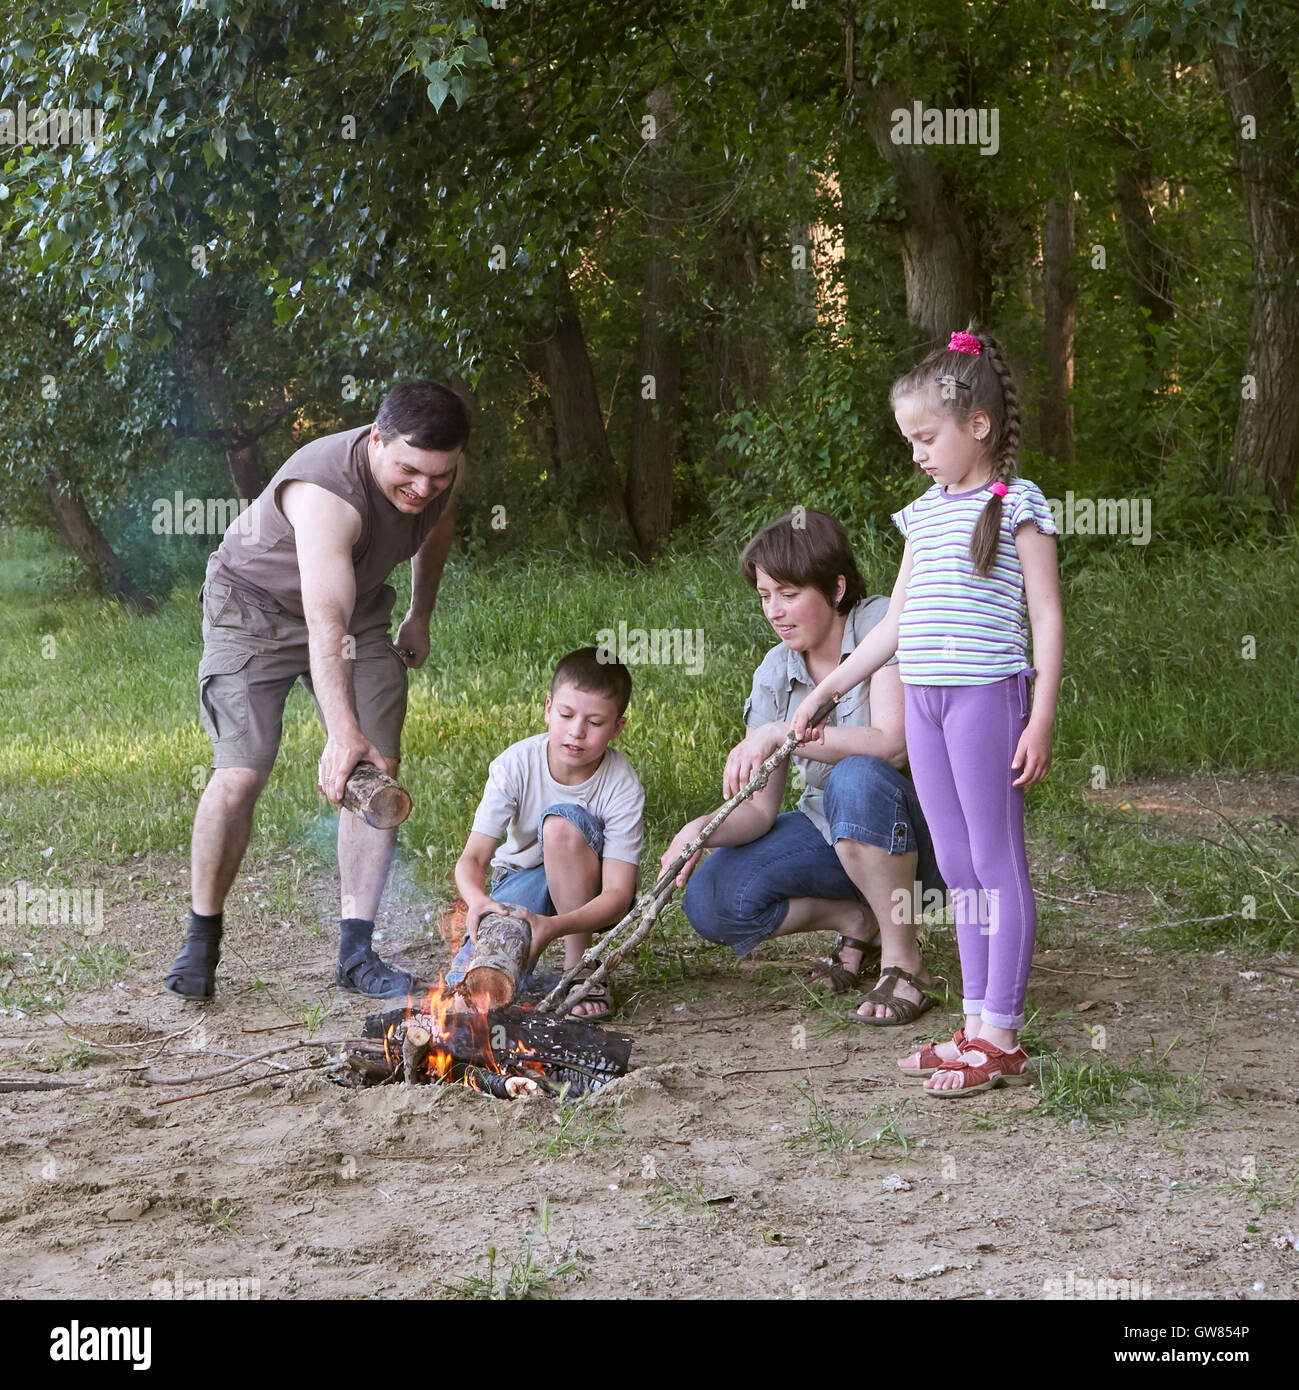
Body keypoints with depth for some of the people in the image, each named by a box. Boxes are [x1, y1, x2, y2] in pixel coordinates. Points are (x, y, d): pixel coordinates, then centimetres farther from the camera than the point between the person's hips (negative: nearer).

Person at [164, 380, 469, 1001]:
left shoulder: (442, 471, -17)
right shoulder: (326, 491, -40)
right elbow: (326, 623, -51)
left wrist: (420, 615, 15)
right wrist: (343, 733, -61)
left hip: (361, 605, 6)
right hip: (255, 605, -6)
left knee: (379, 771, -8)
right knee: (239, 774, -17)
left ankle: (356, 953, -2)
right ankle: (201, 940, 3)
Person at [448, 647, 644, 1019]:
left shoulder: (623, 787, -23)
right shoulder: (515, 765, -19)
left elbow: (618, 896, -29)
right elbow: (472, 858, -24)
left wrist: (555, 926, -49)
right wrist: (478, 901, -49)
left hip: (588, 897, -1)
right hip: (523, 881, 1)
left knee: (561, 820, -34)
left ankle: (580, 967, -21)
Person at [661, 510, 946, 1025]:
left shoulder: (883, 625, -16)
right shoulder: (776, 673, -1)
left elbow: (892, 744, -30)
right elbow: (758, 808, -4)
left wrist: (781, 734, -32)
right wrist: (705, 828, -26)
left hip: (917, 827, -6)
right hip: (831, 832, 6)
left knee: (856, 779, -39)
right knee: (709, 901, -14)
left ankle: (904, 962, -22)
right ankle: (856, 919, 7)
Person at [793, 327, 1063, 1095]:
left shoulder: (1017, 505, -5)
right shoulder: (924, 513, 15)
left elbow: (1048, 617, -8)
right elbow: (894, 621, 20)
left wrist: (1042, 720, -14)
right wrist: (826, 690, 21)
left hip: (987, 695, -7)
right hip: (924, 700, 7)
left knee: (998, 863, -4)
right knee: (959, 869, 10)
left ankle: (1002, 1037, -1)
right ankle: (977, 1025, 16)